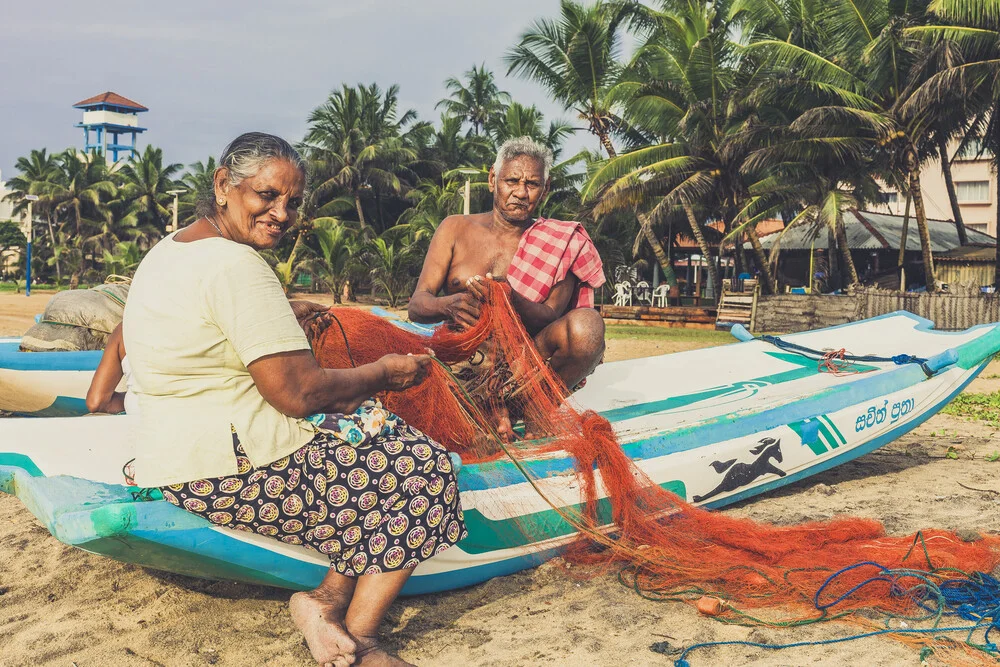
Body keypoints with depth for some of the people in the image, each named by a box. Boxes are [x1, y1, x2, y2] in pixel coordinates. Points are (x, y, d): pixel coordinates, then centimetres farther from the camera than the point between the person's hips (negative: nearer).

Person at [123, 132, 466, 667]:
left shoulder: (167, 249, 12)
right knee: (423, 470, -3)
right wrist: (385, 373, -4)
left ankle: (327, 600, 4)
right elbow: (298, 393, -21)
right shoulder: (235, 265, -20)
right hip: (231, 474, -11)